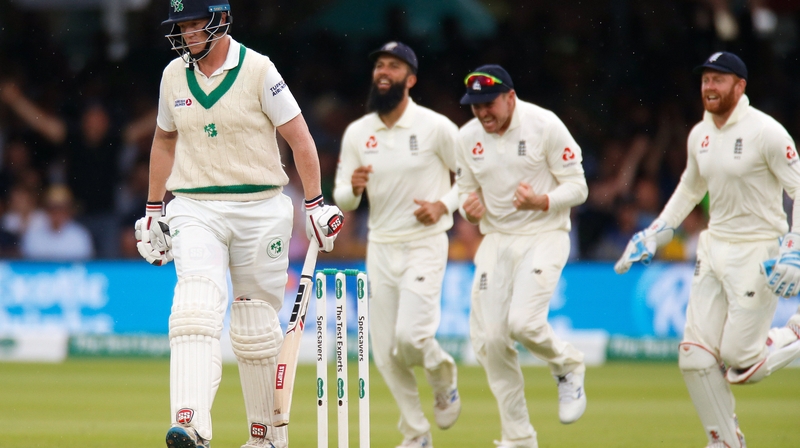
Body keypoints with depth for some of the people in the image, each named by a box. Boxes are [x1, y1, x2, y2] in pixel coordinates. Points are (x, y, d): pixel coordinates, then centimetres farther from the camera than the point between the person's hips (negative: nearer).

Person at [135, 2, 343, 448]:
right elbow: (165, 139, 21)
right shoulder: (174, 76, 6)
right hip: (195, 210, 2)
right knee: (196, 310, -19)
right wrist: (153, 209, 20)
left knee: (257, 328, 3)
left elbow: (299, 137, -4)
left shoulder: (258, 70, -7)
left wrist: (315, 203, -7)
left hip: (259, 209, -2)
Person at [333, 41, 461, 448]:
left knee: (410, 336, -19)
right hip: (380, 247, 4)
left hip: (425, 244, -4)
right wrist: (353, 188, -19)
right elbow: (341, 200, 4)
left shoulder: (436, 128, -8)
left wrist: (444, 205, -16)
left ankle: (442, 375, 16)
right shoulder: (357, 133, 4)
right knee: (385, 351, 2)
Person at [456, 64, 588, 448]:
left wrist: (541, 201, -28)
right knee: (488, 339, -4)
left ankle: (568, 367, 10)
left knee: (523, 322, -25)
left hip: (544, 237, -5)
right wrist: (468, 207, -10)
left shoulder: (545, 126, -12)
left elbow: (577, 187, -8)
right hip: (495, 241, 5)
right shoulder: (468, 137, 2)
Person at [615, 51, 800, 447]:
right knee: (695, 359, -1)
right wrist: (653, 236, 20)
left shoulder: (765, 132, -14)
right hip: (714, 251, 7)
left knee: (738, 360, -9)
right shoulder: (700, 135, 8)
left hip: (758, 252, -7)